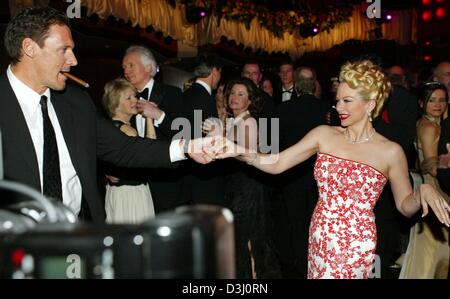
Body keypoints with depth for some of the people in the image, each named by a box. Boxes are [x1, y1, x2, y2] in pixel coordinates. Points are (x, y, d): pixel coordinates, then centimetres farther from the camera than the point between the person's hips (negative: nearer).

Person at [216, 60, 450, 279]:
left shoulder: (390, 152, -7)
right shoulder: (324, 135, -1)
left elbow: (405, 206, 2)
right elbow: (276, 164, -5)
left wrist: (423, 191, -20)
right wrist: (240, 151, -21)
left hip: (355, 245, -3)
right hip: (319, 239, 4)